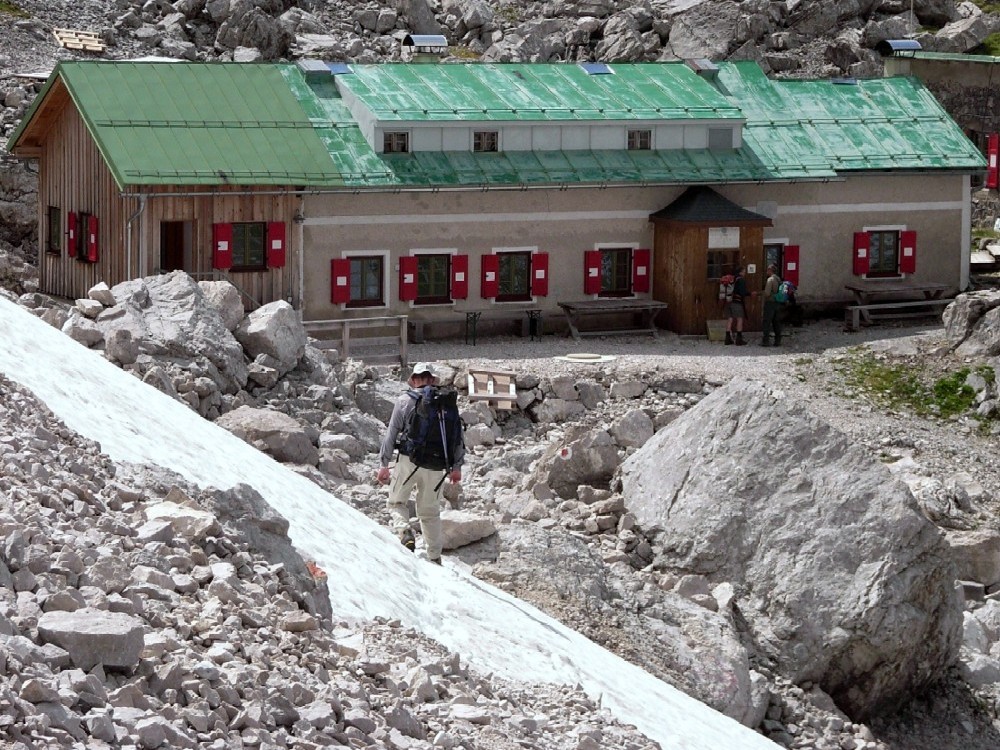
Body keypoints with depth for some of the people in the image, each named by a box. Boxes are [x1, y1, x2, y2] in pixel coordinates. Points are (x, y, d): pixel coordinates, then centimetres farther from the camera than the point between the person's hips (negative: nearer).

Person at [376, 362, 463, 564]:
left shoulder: (404, 401, 0)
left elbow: (391, 433, -2)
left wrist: (384, 464, 2)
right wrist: (457, 466, 14)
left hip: (409, 460, -2)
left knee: (396, 502, 13)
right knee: (430, 511, 15)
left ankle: (404, 531, -16)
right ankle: (434, 557, 13)